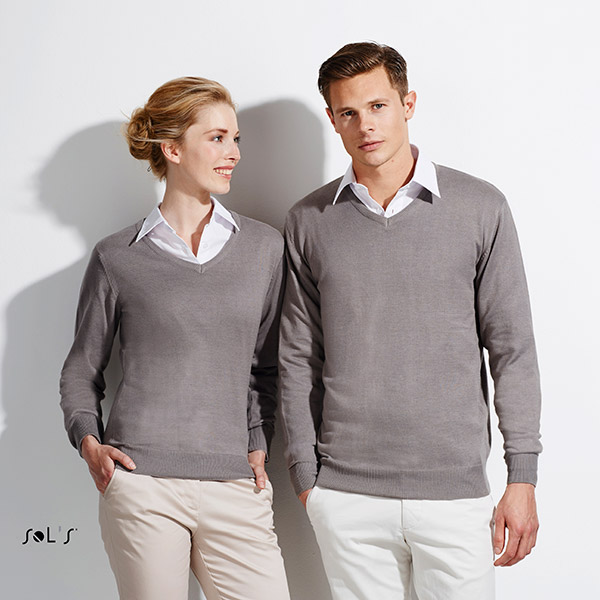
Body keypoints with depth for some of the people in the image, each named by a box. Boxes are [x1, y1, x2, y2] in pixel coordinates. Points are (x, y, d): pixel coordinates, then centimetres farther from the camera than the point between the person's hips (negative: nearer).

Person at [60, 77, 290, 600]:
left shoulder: (265, 248, 10)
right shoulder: (117, 258, 5)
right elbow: (82, 369, 14)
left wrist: (258, 445, 7)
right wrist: (89, 441, 0)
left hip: (234, 488, 2)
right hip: (141, 484, -2)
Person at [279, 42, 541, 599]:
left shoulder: (480, 208, 0)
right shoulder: (309, 222, 5)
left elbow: (511, 348, 1)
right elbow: (298, 358, 8)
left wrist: (522, 478, -2)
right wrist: (305, 473, 5)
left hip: (454, 489, -1)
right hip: (345, 494, 1)